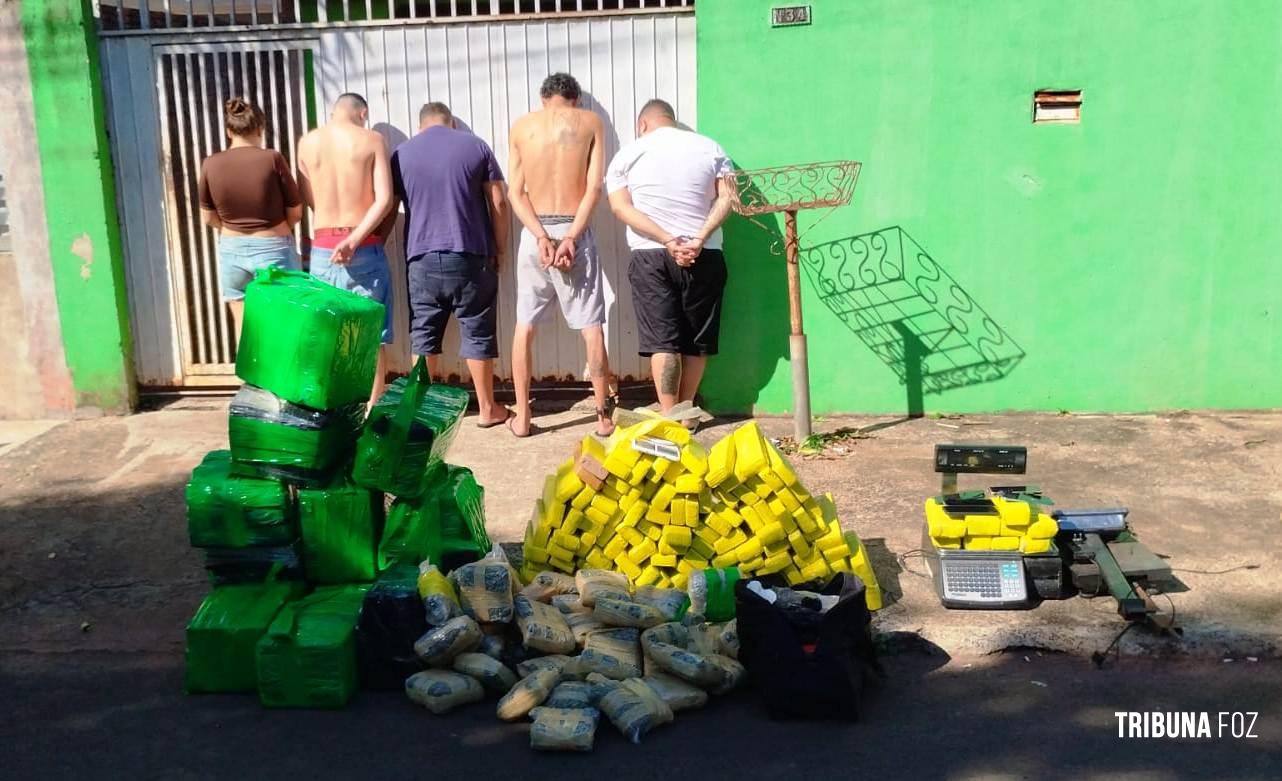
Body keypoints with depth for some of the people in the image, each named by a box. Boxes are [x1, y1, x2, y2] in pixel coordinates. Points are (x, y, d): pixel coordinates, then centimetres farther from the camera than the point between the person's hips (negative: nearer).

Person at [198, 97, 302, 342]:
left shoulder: (211, 164, -4)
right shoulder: (272, 159, -12)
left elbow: (208, 218, 4)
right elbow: (295, 213, -5)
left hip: (232, 251, 3)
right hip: (274, 250, -3)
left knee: (244, 328, 12)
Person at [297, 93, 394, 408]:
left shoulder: (307, 142, 4)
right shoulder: (371, 140, -3)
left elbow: (307, 198, 8)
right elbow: (384, 199, -13)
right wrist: (355, 239, -15)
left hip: (322, 247, 3)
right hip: (365, 247, -2)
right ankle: (373, 406, 10)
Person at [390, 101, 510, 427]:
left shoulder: (401, 153, 8)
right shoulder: (475, 146, 3)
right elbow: (498, 203, 0)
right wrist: (500, 250, 8)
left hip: (421, 258, 1)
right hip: (470, 256, -1)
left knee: (423, 335, 10)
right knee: (477, 333, 6)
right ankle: (487, 409, 12)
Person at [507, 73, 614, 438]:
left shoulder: (521, 126, 7)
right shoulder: (591, 121, 3)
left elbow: (515, 192, -3)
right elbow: (594, 188, -8)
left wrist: (542, 237, -11)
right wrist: (571, 237, -13)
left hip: (534, 233, 1)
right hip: (575, 231, -1)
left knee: (524, 326, 10)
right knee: (592, 327, 5)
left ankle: (522, 417, 12)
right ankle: (603, 416, 8)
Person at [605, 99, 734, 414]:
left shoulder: (627, 154, 7)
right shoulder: (710, 147, 10)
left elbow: (620, 207, -7)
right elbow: (727, 197, -3)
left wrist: (668, 241, -14)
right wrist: (699, 239, -12)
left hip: (650, 257, -1)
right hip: (704, 256, 2)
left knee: (662, 340, 0)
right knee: (696, 340, 11)